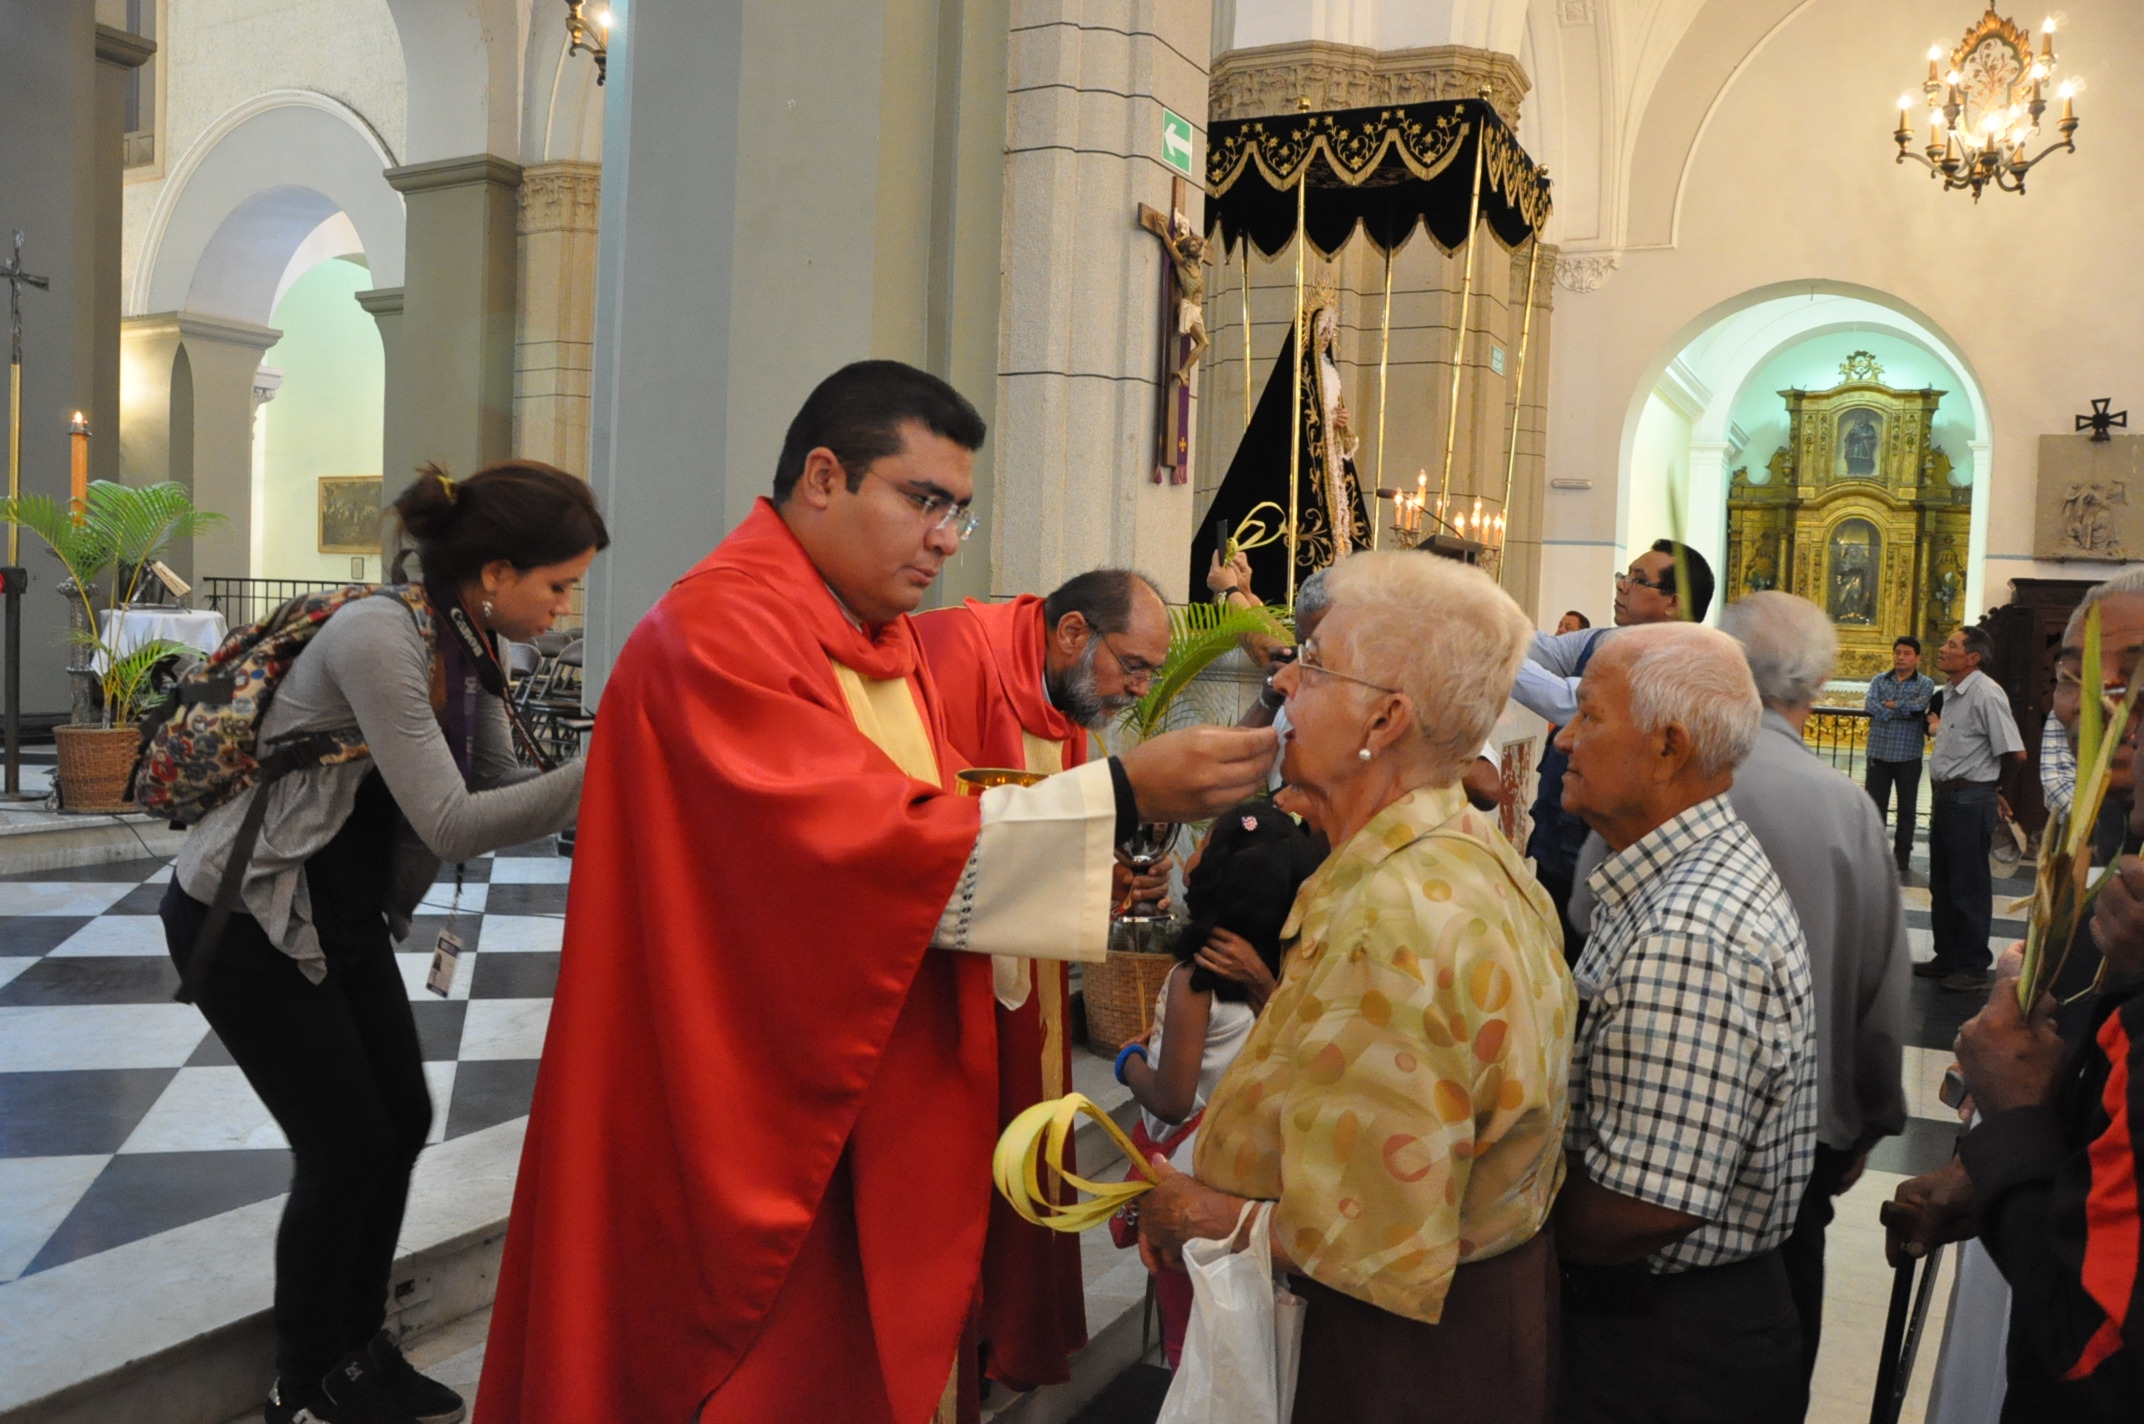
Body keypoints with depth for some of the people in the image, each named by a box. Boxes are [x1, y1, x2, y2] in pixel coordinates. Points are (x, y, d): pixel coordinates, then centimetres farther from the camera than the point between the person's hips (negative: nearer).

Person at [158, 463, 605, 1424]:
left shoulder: (468, 651, -1)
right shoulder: (378, 638, -27)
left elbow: (499, 799, 1)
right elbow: (450, 823, -30)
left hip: (345, 917, 8)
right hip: (246, 921, -8)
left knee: (402, 1124, 10)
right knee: (347, 1145, -1)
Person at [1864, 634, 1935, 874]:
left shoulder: (1925, 684, 1)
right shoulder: (1879, 681, 8)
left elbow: (1918, 707, -19)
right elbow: (1870, 706, -10)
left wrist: (1888, 704, -8)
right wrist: (1905, 709, -16)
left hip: (1908, 756, -2)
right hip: (1878, 753, 2)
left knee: (1907, 809, 7)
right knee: (1874, 807, 5)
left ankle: (1902, 857, 17)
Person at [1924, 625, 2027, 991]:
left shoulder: (1985, 694, -18)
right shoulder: (1952, 693, 11)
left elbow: (2015, 754, -18)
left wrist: (1990, 785, -1)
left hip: (1970, 802, -9)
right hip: (1946, 797, 9)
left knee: (1968, 888, 1)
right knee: (1942, 885, 16)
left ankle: (1973, 968, 12)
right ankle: (1947, 959, 28)